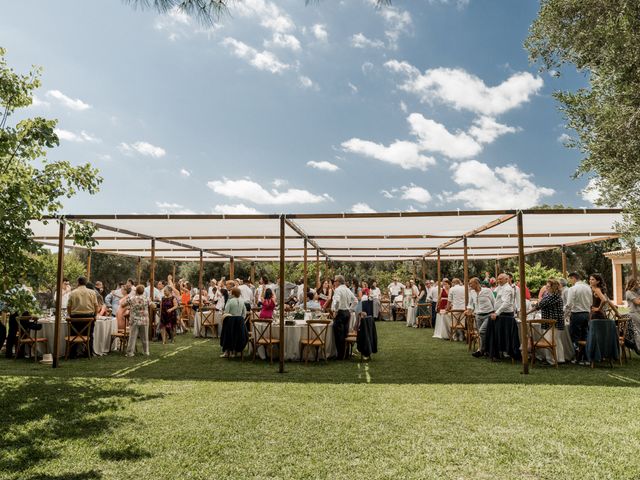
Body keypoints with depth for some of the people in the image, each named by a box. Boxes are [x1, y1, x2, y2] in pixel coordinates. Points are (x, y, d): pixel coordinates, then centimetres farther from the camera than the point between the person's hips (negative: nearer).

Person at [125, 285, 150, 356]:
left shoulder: (131, 298, -7)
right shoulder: (146, 299, -3)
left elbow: (123, 305, 5)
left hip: (134, 321, -1)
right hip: (144, 321, 1)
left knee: (132, 337, 4)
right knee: (145, 337, 11)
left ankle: (130, 352, 5)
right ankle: (146, 352, 18)